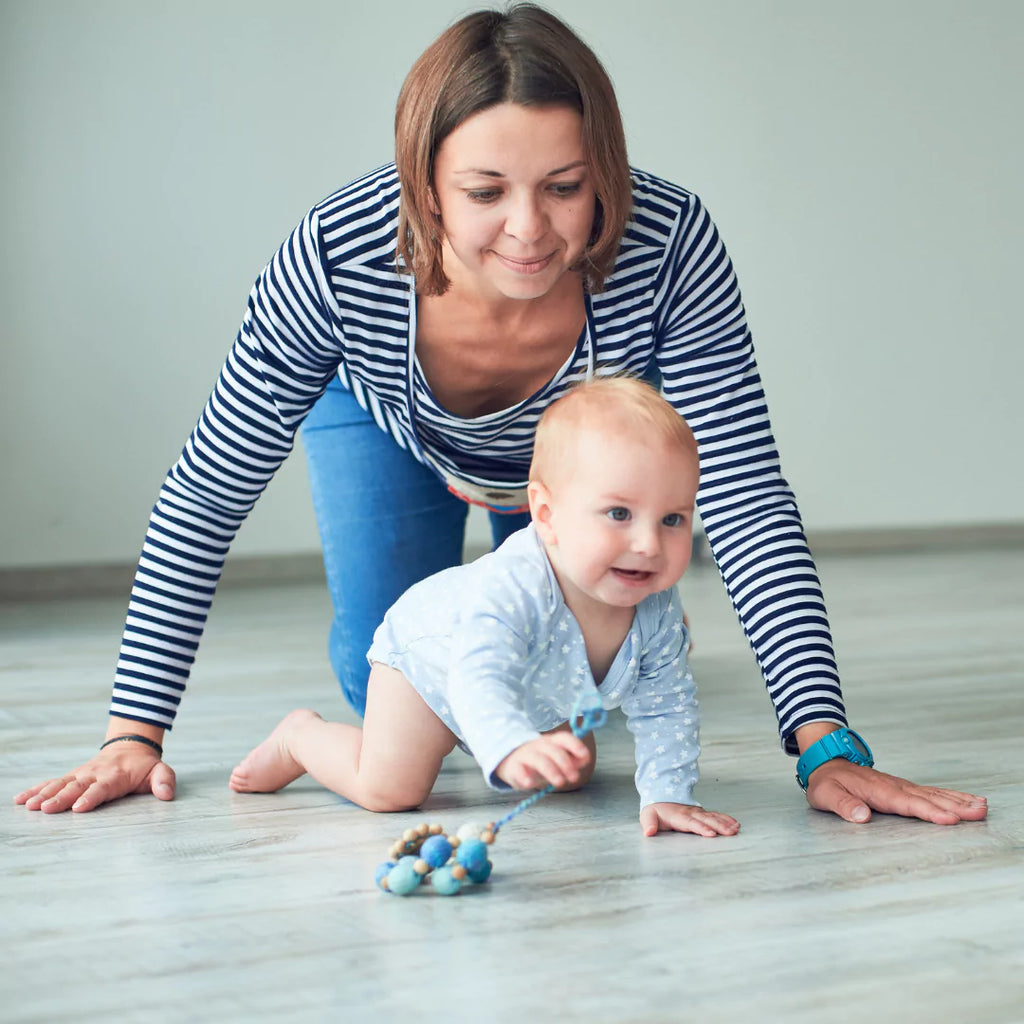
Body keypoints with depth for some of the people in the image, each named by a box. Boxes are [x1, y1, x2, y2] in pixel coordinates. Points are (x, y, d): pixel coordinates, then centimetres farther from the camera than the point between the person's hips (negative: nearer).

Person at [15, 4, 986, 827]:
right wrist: (134, 733, -31)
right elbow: (206, 495, -30)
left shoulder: (669, 245, -42)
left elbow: (744, 497, -36)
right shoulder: (337, 257, -43)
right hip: (389, 431, -1)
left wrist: (825, 745, -44)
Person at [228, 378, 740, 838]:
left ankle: (460, 740, 40)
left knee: (572, 776, 16)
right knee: (387, 789, -14)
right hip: (426, 653, -6)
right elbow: (479, 682, -59)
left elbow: (666, 706, -18)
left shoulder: (657, 608, -29)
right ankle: (299, 735, 16)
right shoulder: (510, 588, -49)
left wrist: (666, 795, -27)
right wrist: (511, 750, -78)